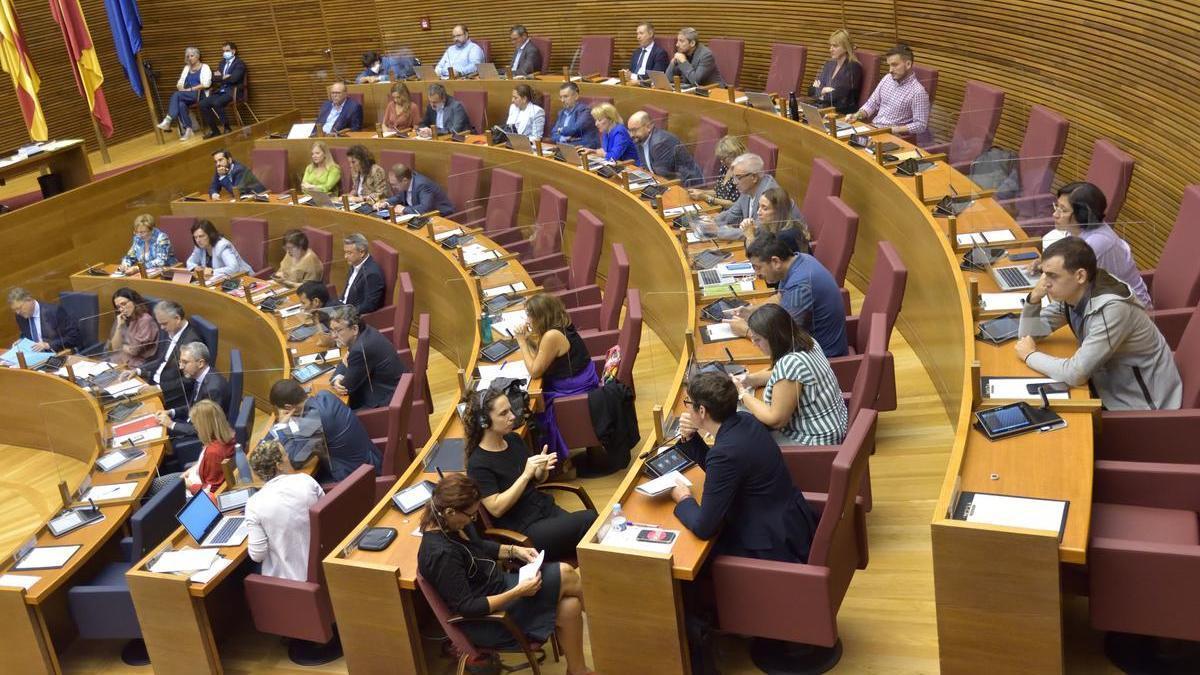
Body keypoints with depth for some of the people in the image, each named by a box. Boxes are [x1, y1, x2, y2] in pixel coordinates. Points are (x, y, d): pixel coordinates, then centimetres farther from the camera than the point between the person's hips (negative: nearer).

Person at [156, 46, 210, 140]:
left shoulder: (205, 67, 6)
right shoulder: (186, 68, 24)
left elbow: (206, 84, -9)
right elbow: (180, 83, 19)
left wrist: (191, 89, -14)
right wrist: (181, 88, -5)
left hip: (200, 94, -5)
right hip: (187, 95, 5)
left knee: (176, 95, -30)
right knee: (181, 104, -33)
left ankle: (168, 120, -35)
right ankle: (187, 129, -33)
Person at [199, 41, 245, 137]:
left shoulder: (240, 63, -1)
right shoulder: (223, 62, 22)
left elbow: (233, 79, -17)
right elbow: (214, 78, 14)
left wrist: (220, 77, -2)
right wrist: (223, 77, -7)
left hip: (232, 92, -7)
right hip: (220, 92, 8)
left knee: (216, 103, -34)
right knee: (203, 104, -13)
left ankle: (227, 129, -19)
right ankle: (214, 130, -7)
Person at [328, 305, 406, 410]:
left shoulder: (361, 349, -28)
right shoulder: (364, 332, -1)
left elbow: (347, 388, -18)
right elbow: (345, 363, 12)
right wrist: (336, 379, -7)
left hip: (386, 404, -9)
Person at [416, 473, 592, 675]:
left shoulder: (450, 524, -6)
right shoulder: (441, 554, -32)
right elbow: (466, 607, -27)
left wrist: (514, 551, 1)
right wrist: (518, 592, -26)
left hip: (497, 584, 8)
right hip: (487, 614, -8)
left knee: (569, 605, -5)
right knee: (567, 577, -10)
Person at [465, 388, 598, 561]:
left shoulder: (514, 439, 5)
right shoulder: (478, 464, -15)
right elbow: (496, 509, -19)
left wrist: (543, 469, -8)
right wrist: (526, 474, -25)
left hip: (545, 508, 7)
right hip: (520, 531, -7)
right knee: (588, 520, -21)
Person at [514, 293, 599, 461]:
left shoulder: (552, 336, -26)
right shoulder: (561, 326, 1)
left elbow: (534, 372, -18)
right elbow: (541, 360, 11)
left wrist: (521, 341, -14)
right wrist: (529, 339, -2)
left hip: (574, 394, -9)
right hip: (579, 385, 9)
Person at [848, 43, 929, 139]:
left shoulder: (918, 92, -13)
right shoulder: (887, 79, 9)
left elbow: (920, 125, -13)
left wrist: (894, 129, -21)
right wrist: (858, 115, -2)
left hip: (894, 135, -6)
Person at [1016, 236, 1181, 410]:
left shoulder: (1112, 309, -30)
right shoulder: (1071, 293, -8)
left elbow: (1075, 374, -30)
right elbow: (1028, 333, 2)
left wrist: (1030, 355, -15)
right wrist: (1034, 297, -16)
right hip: (1109, 388, 6)